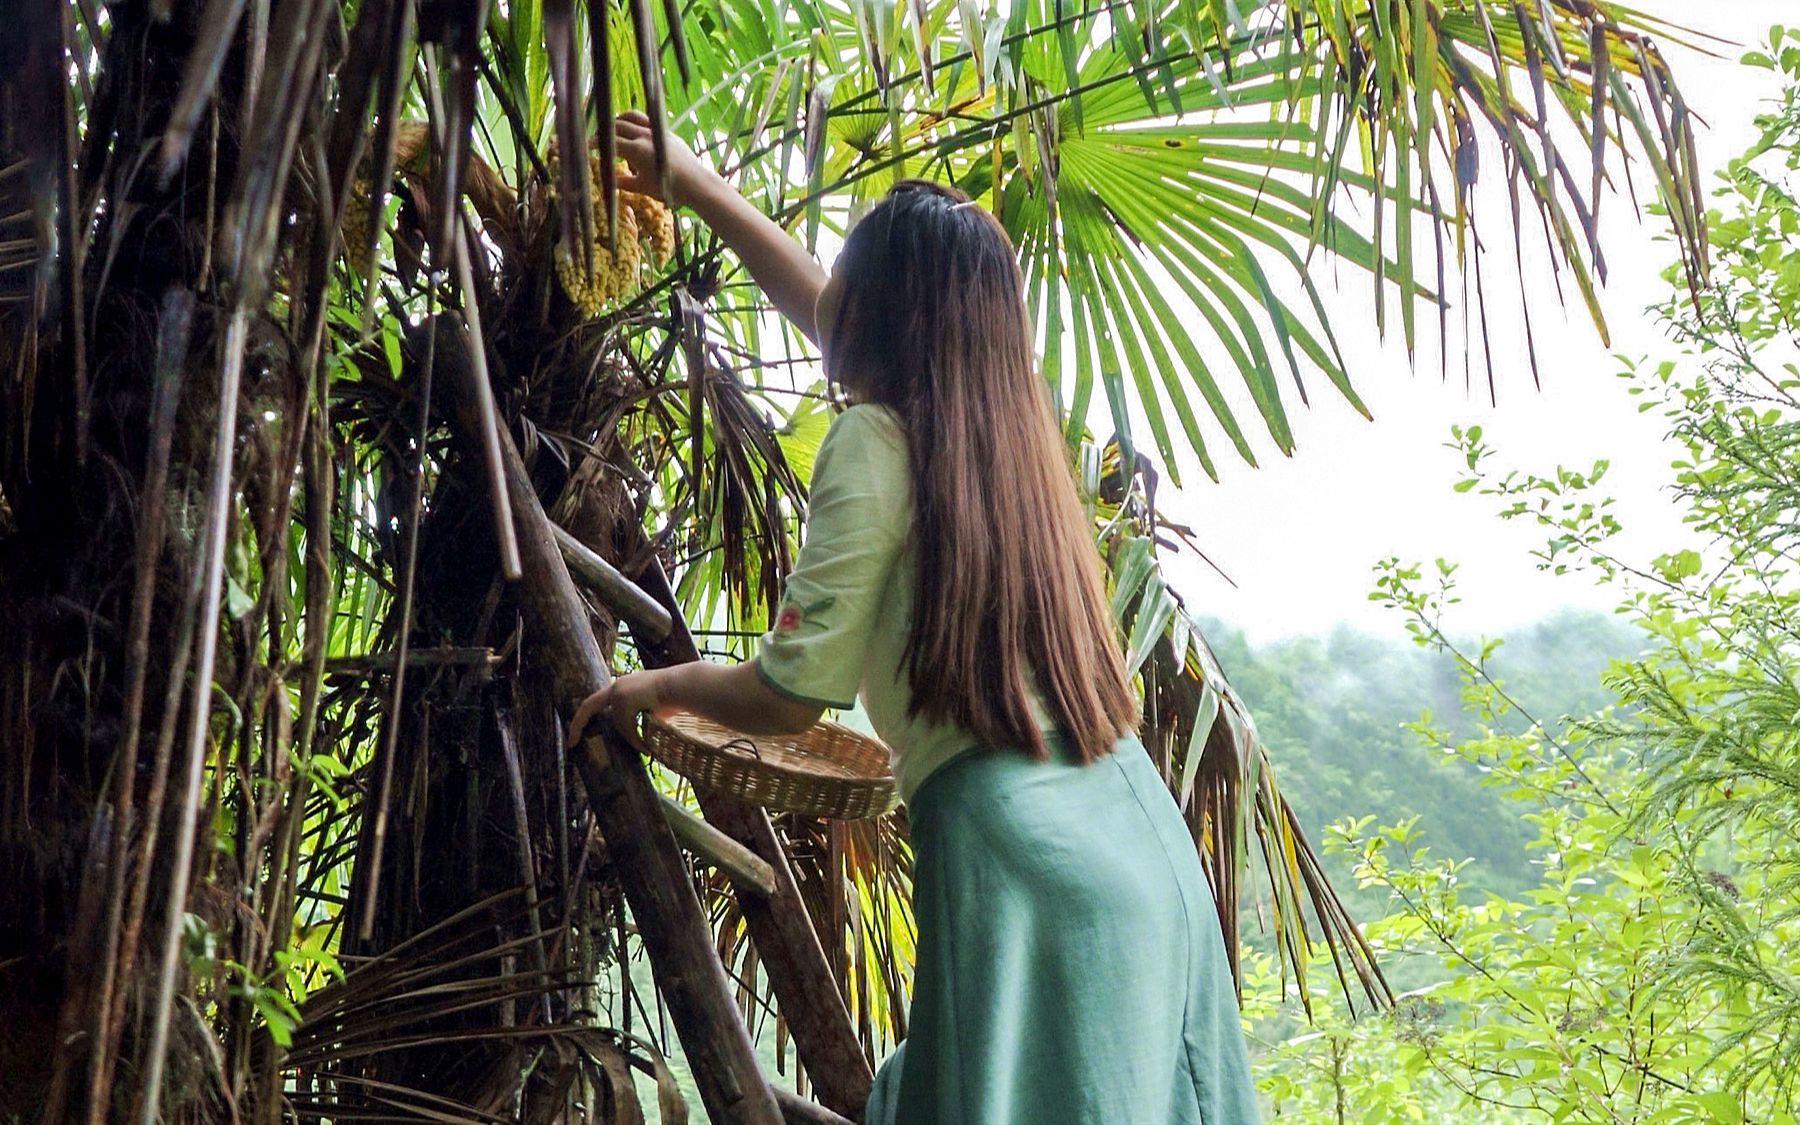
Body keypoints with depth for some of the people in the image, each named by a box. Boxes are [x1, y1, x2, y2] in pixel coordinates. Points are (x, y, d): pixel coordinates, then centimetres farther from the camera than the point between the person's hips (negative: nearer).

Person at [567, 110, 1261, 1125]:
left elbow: (789, 698, -6)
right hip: (1140, 837, 8)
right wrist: (697, 185, 43)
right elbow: (835, 315, 31)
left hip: (1021, 854, -8)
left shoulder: (876, 440, -6)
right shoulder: (1005, 410, 14)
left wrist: (661, 687, 15)